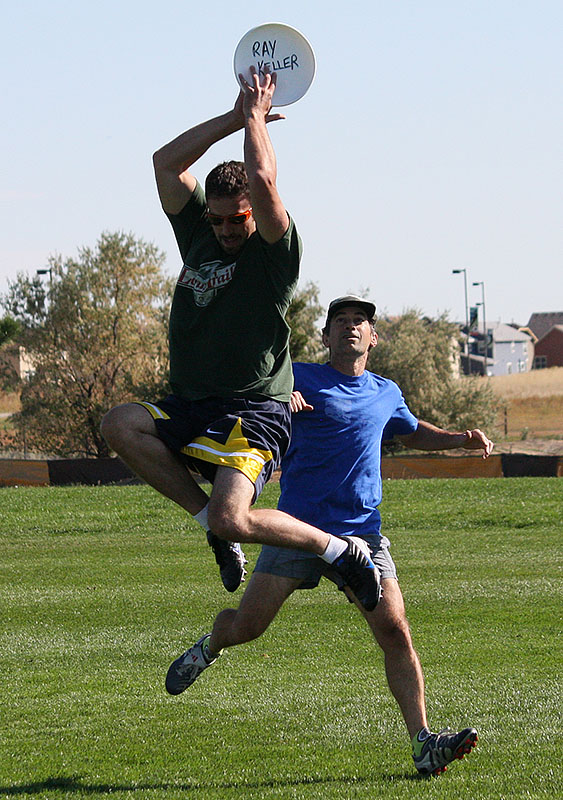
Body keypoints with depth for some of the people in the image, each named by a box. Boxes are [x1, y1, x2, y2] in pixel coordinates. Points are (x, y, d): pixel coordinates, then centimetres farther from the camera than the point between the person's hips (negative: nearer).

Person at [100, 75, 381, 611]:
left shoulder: (275, 250, -3)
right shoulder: (199, 238, 16)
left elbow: (261, 180, -19)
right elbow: (166, 163, 14)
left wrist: (256, 114, -4)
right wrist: (235, 118, 10)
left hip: (255, 412, -7)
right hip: (188, 408, 7)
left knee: (232, 520, -27)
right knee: (120, 424, -23)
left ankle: (340, 552, -2)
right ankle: (210, 520, -8)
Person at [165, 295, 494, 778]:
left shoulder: (386, 394, 17)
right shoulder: (302, 379, 3)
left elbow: (413, 433, 38)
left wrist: (461, 439, 21)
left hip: (362, 534, 3)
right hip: (299, 529, -3)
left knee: (395, 633, -12)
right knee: (245, 626, 0)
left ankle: (423, 744, -13)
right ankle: (208, 649, 37)